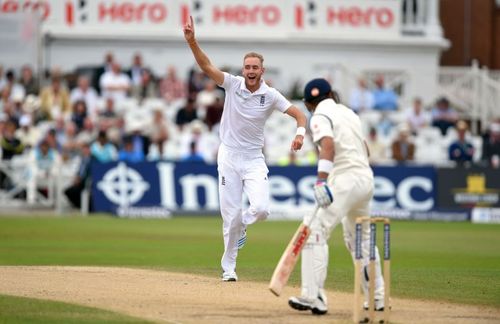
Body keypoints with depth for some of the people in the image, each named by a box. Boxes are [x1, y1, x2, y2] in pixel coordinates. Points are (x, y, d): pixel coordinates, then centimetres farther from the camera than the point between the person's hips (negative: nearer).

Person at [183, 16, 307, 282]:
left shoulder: (270, 96, -4)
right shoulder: (233, 84, -4)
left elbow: (299, 114, -3)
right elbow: (206, 66, -15)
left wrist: (300, 132, -25)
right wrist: (192, 41, -30)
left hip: (254, 159, 0)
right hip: (228, 157, 0)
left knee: (261, 208, -18)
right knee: (231, 215, -2)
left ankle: (242, 225, 19)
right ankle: (228, 267, 14)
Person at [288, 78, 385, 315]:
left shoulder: (320, 117, -4)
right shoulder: (349, 112, 19)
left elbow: (328, 145, -23)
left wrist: (321, 181, -34)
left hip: (345, 180, -8)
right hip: (366, 179, 8)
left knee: (315, 231, -13)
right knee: (361, 239, 23)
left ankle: (313, 297, -25)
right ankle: (377, 297, 28)